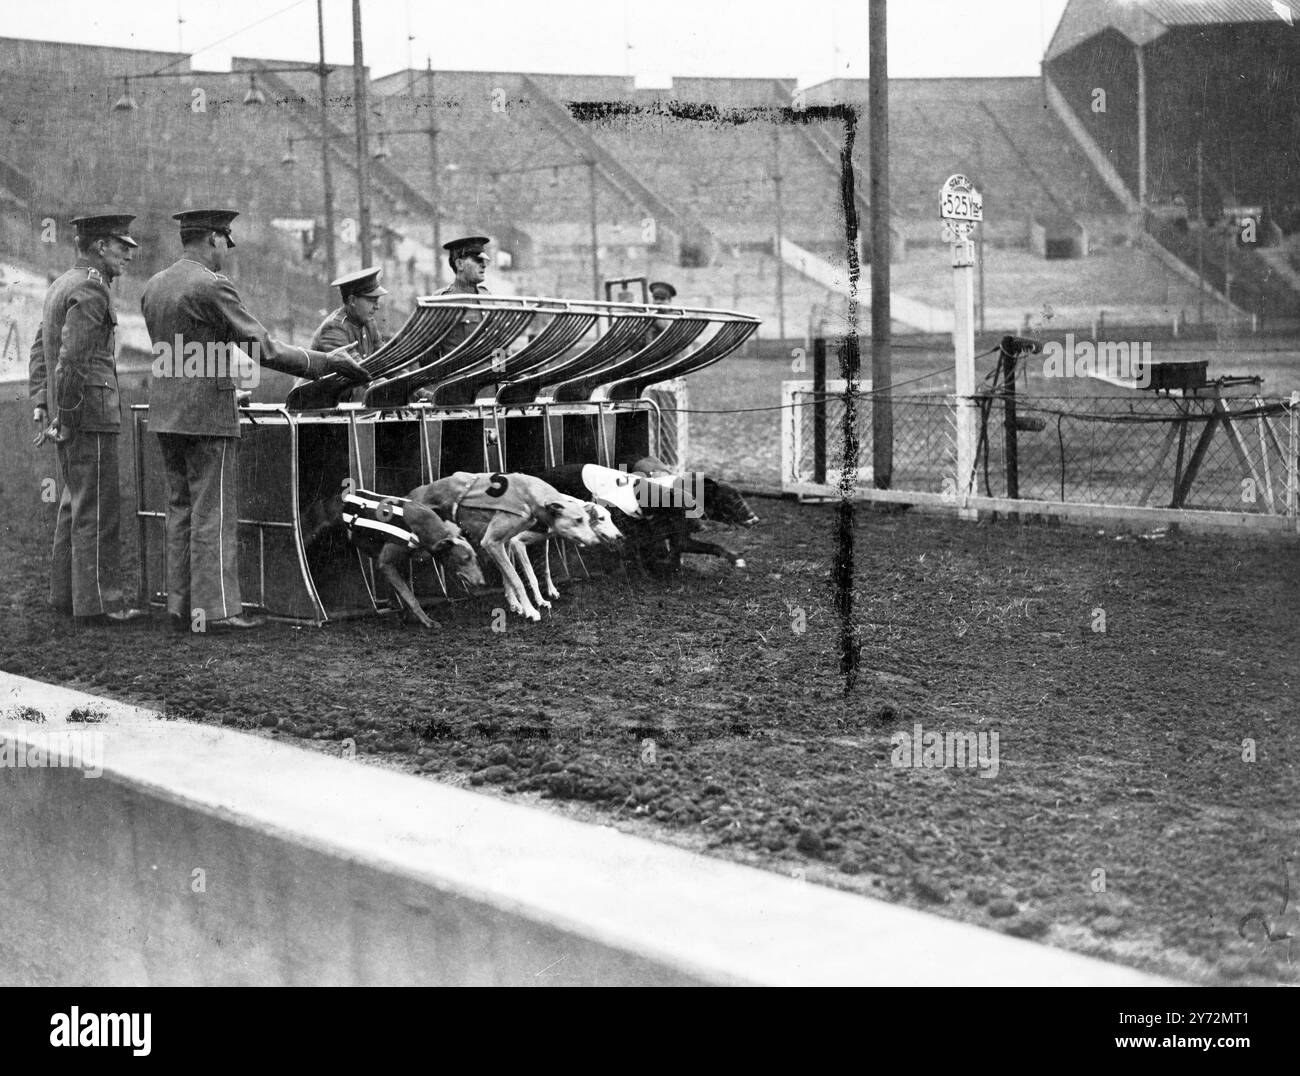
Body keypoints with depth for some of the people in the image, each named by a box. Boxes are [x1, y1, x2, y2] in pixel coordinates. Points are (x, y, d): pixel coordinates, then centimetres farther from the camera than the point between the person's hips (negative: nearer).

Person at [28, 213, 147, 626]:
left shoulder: (61, 285, 17)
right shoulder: (90, 289, -15)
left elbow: (39, 351, 18)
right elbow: (71, 358, -22)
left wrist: (41, 408, 13)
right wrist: (65, 419, -17)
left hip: (69, 418, 10)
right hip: (90, 415, -10)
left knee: (76, 505, 15)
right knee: (98, 510, -6)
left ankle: (66, 593, 21)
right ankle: (97, 602, -4)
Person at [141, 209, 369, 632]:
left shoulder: (154, 286, 10)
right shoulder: (211, 287, -15)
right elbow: (263, 349, -16)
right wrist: (326, 362, -8)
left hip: (165, 413, 8)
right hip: (206, 412, -8)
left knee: (181, 510, 12)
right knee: (215, 513, -4)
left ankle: (182, 606, 15)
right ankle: (216, 609, -2)